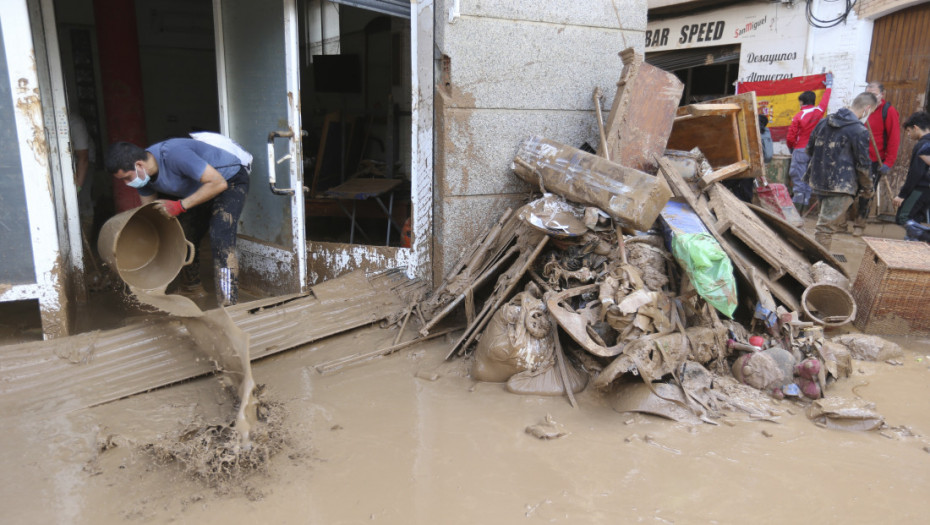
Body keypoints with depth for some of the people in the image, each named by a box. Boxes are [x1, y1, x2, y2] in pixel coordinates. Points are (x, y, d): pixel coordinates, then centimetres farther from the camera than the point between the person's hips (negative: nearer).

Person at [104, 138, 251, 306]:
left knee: (221, 240, -23)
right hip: (202, 186, 9)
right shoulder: (143, 174, -8)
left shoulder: (174, 154, -35)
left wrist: (180, 206, -33)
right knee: (186, 237, 13)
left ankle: (228, 304, -24)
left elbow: (218, 183, -36)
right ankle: (192, 288, 32)